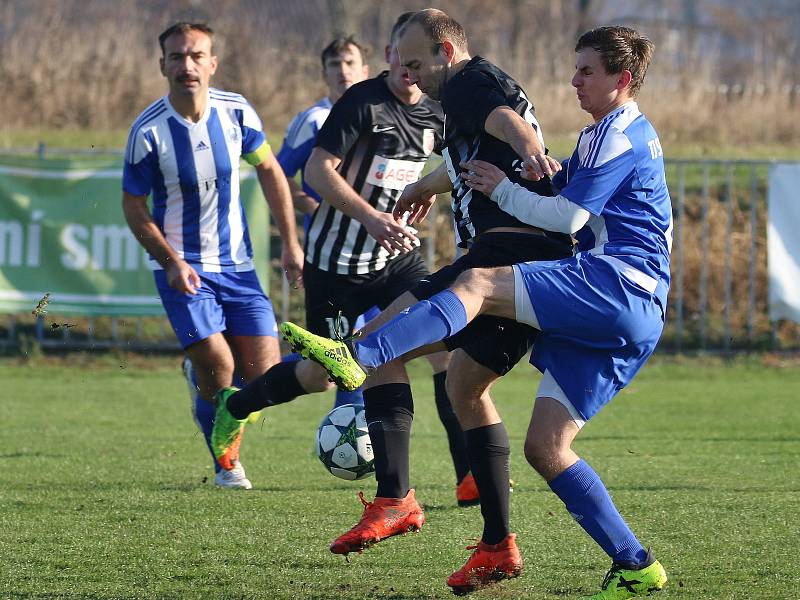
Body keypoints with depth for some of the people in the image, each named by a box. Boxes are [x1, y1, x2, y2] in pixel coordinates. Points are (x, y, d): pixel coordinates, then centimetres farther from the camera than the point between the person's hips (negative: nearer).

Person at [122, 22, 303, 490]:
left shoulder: (236, 112, -7)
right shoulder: (149, 131, -16)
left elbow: (269, 171, 9)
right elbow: (134, 207, -6)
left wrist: (290, 242, 6)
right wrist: (172, 262, -17)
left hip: (237, 263, 4)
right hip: (182, 266, -4)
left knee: (264, 371, -3)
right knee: (218, 366, -17)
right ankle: (227, 463, 6)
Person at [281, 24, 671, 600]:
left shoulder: (623, 135, -3)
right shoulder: (601, 137, 29)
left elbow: (567, 217, -10)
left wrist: (502, 190, 1)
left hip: (617, 285, -10)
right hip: (629, 322, 10)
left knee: (478, 285, -24)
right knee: (545, 447, 4)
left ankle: (356, 357, -43)